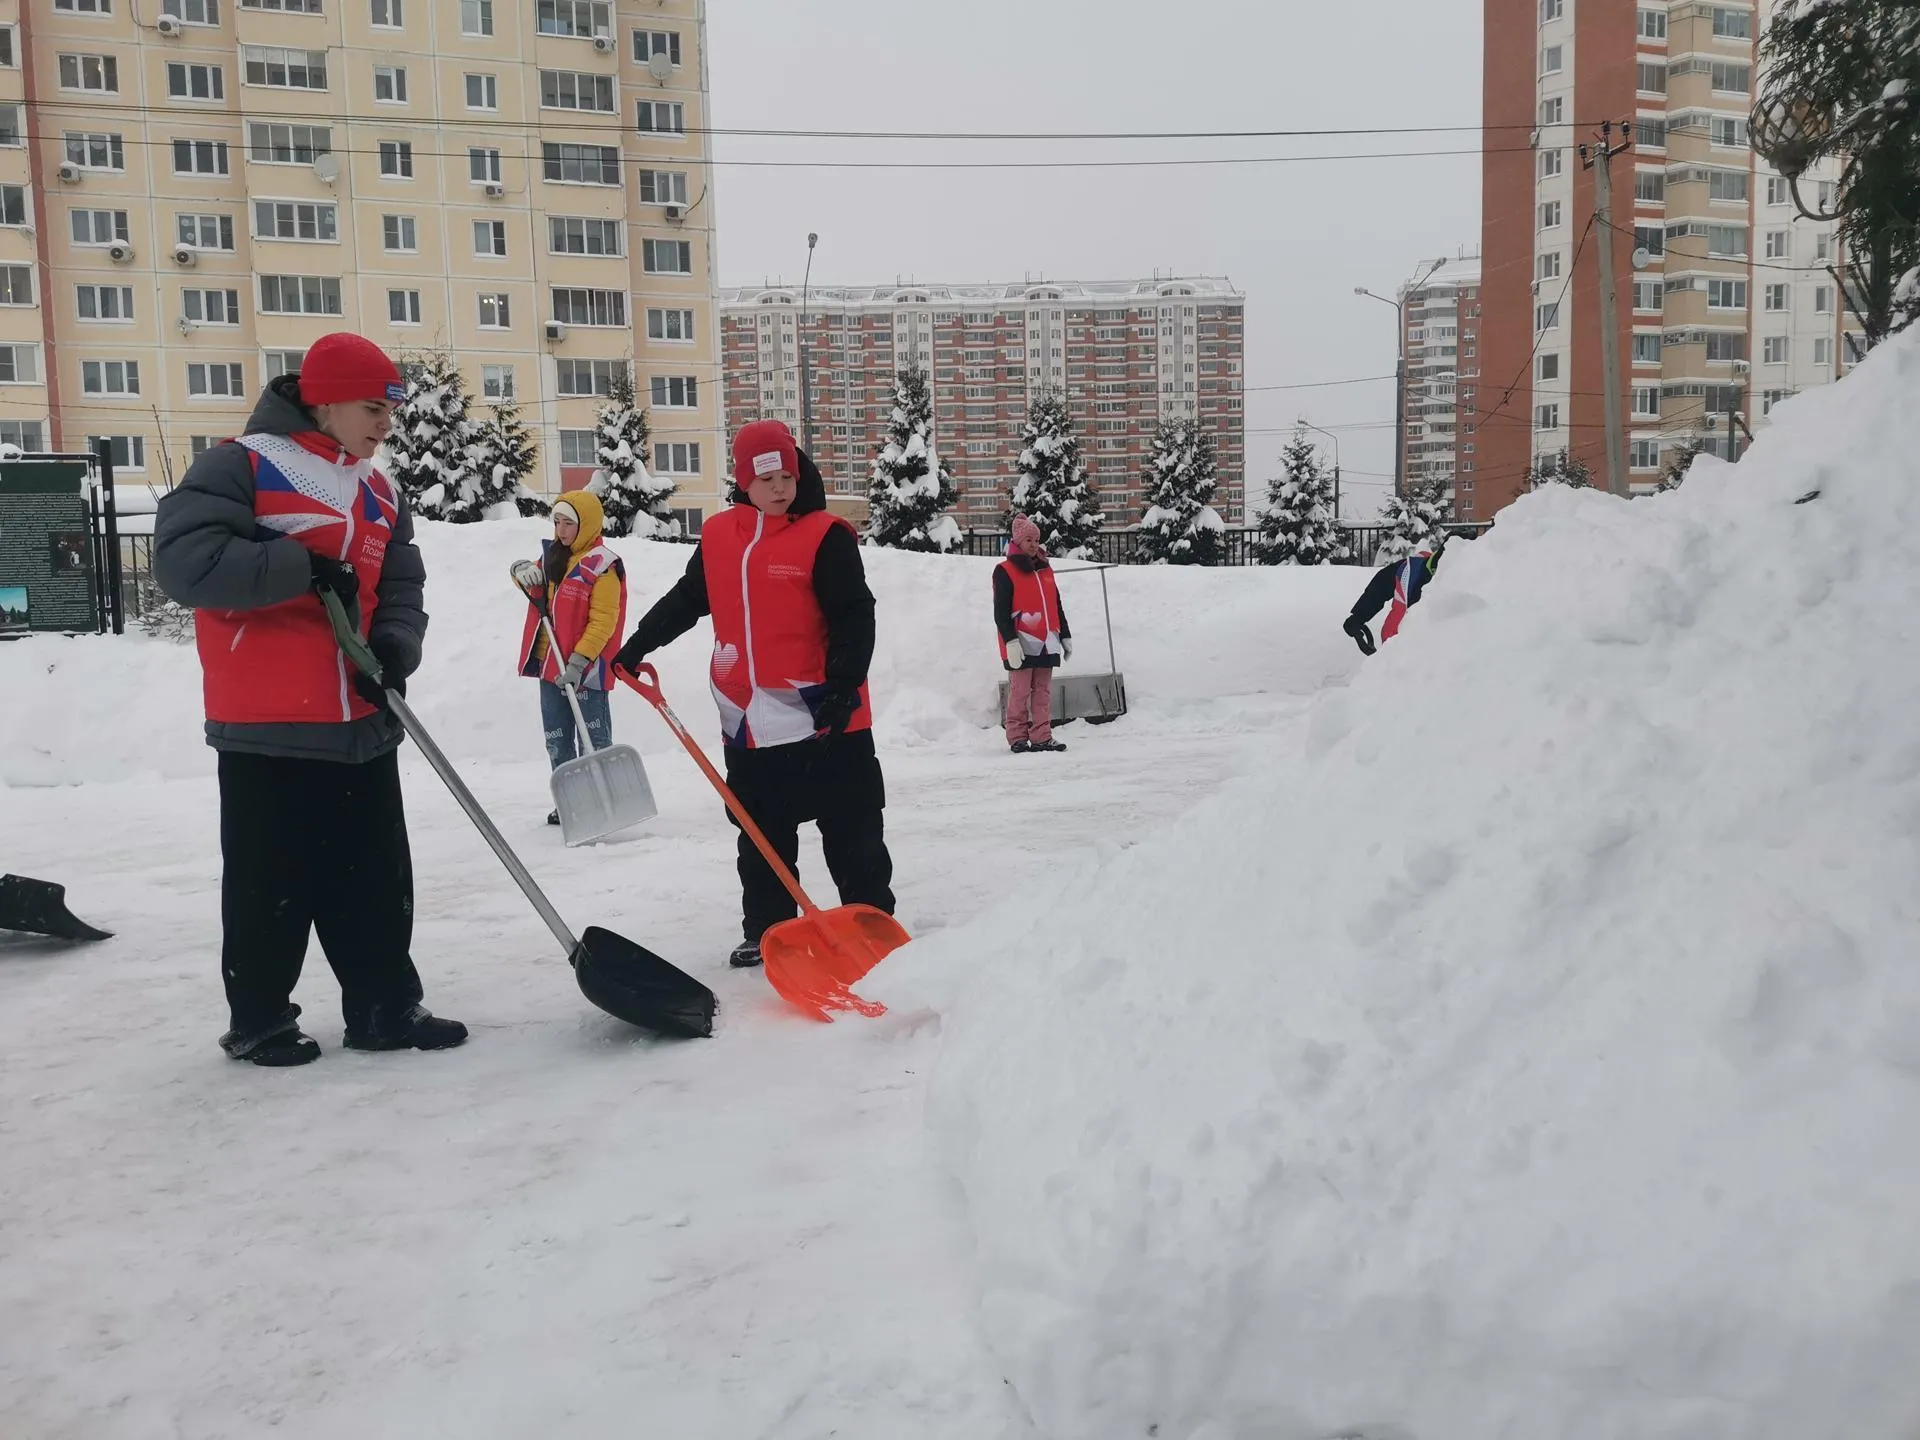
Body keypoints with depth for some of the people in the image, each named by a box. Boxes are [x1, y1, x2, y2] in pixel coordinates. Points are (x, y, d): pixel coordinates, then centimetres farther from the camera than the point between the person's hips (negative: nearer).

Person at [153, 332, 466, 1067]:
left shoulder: (379, 494, 14)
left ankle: (386, 1008, 21)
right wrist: (304, 569, -21)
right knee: (271, 883, 4)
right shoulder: (240, 465, -8)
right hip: (268, 730, -6)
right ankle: (258, 1020, 20)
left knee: (377, 879, 10)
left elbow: (401, 588, 14)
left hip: (361, 725, 7)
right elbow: (186, 559, -18)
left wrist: (394, 647, -7)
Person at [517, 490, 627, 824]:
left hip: (584, 669, -8)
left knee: (592, 741, -1)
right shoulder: (552, 555, 11)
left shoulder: (602, 565, -12)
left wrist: (579, 662, -24)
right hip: (550, 665, 8)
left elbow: (603, 621, -18)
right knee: (557, 740, 15)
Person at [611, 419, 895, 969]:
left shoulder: (826, 536, -8)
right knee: (762, 838, 13)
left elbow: (856, 618, -12)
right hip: (749, 718, 5)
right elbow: (686, 600, 20)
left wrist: (843, 685, -20)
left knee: (853, 834, 3)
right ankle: (765, 931, 24)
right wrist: (637, 646, 19)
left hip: (823, 717, -5)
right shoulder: (718, 535, 8)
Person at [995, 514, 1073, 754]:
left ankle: (1042, 737, 7)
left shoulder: (1045, 570, 18)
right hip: (1022, 644, -6)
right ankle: (1017, 738, 4)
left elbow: (1057, 607, 23)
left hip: (1046, 642, 6)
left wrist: (1065, 635, 20)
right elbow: (1000, 611, -9)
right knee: (1020, 691, -3)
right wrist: (1010, 641, -17)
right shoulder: (1005, 571, -2)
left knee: (1043, 691, 4)